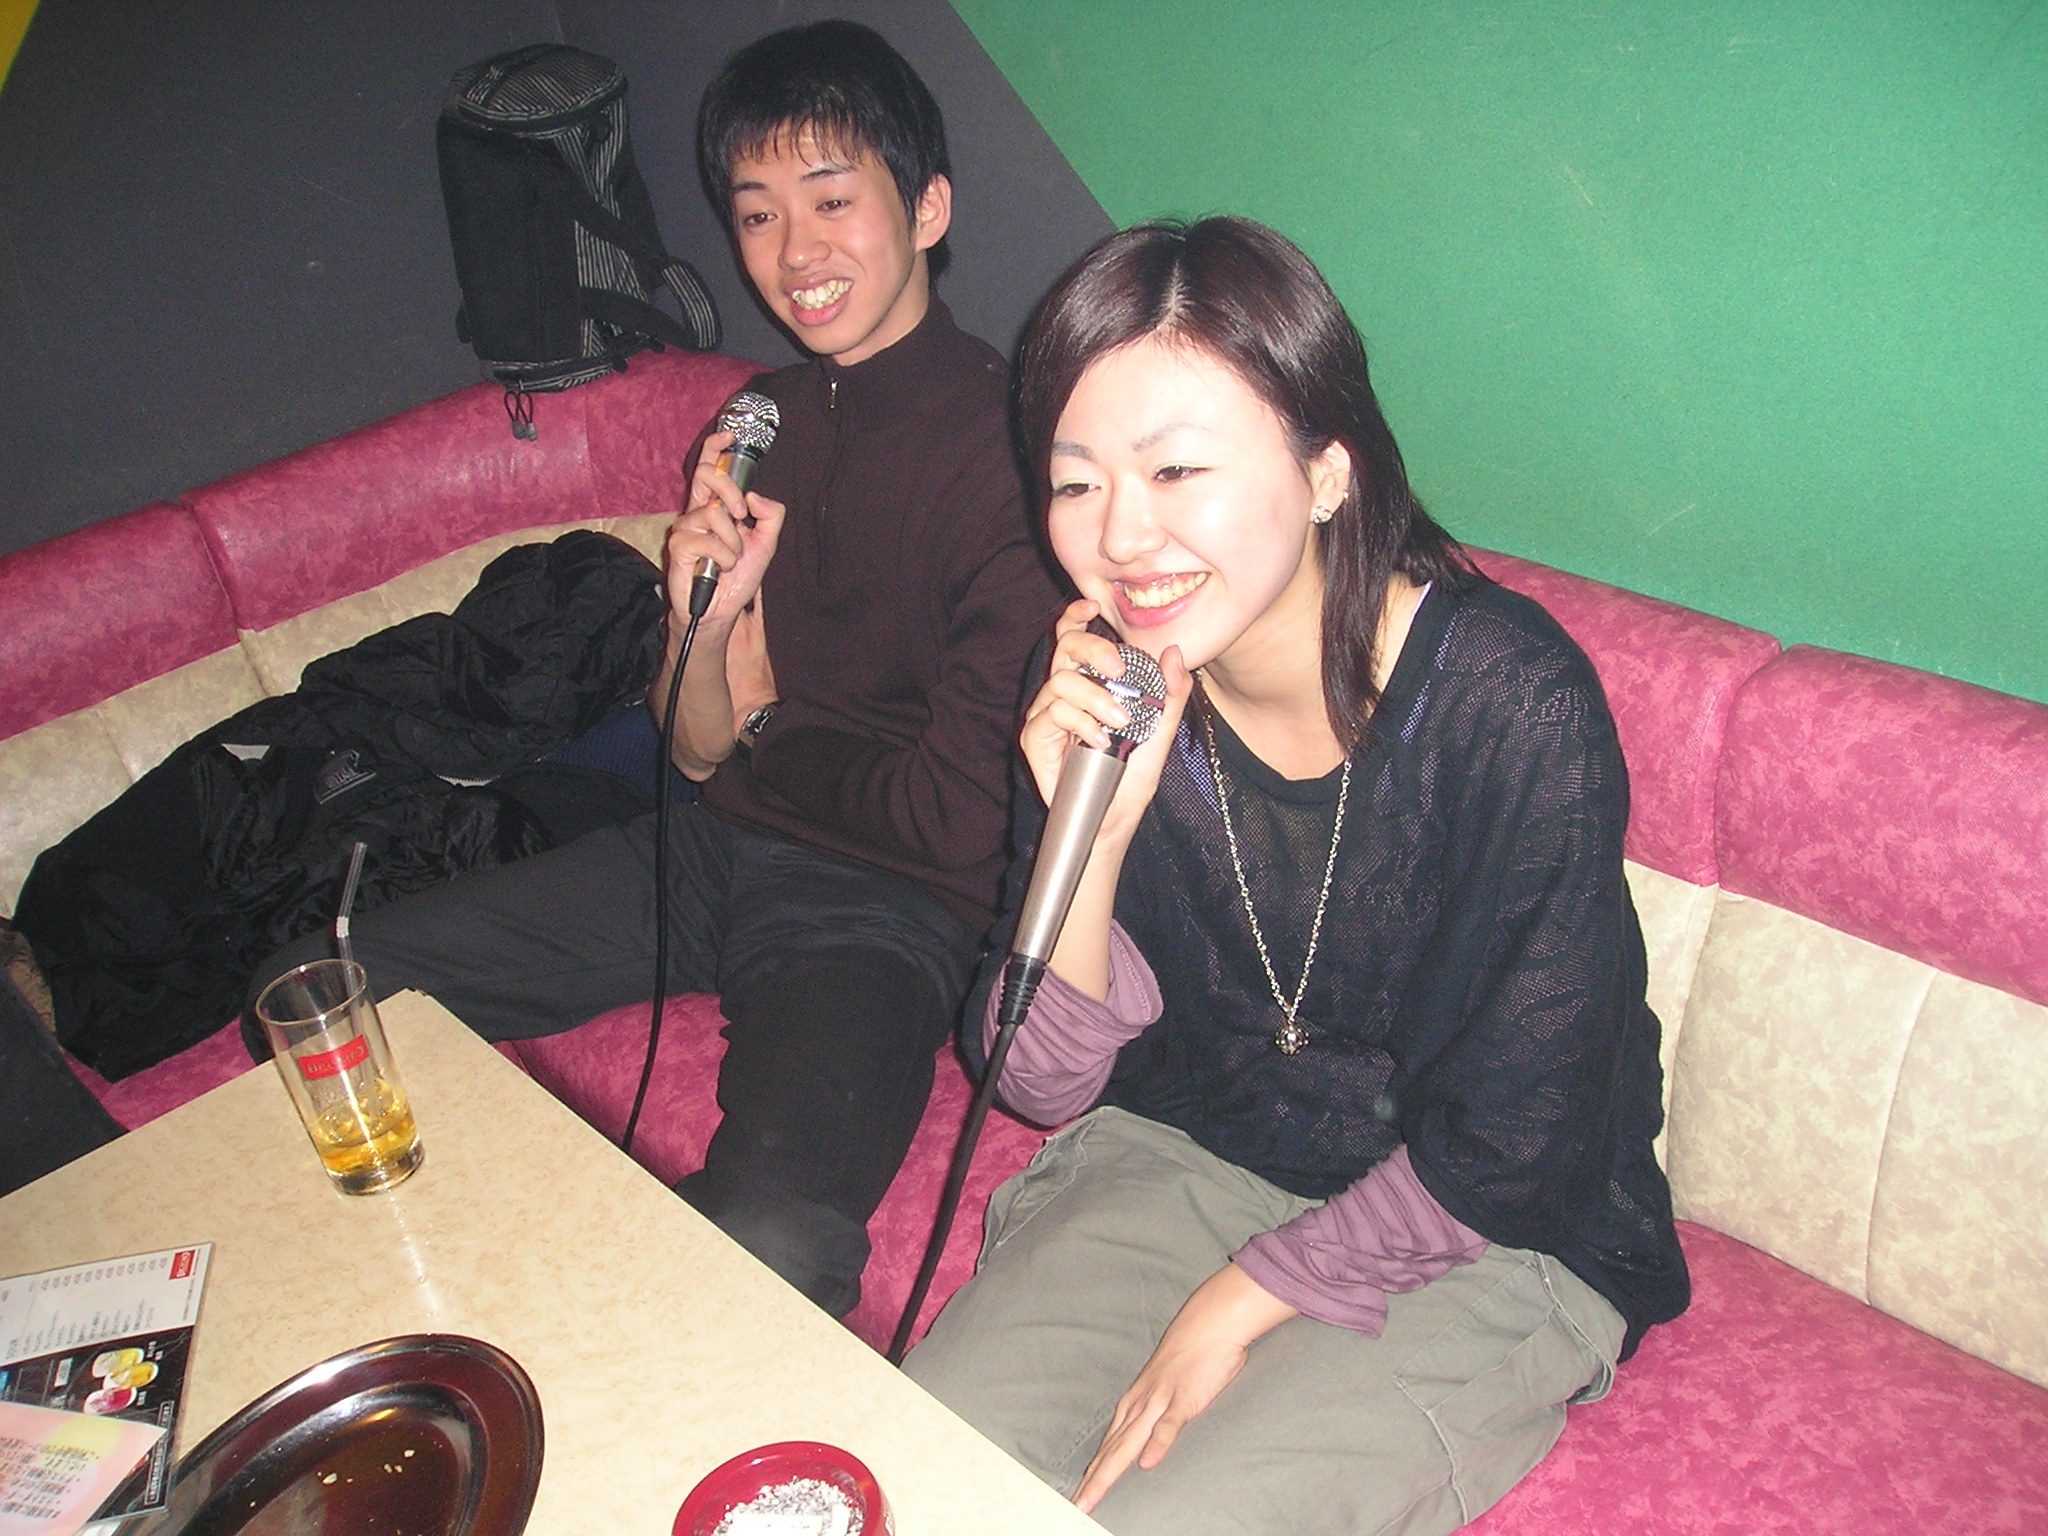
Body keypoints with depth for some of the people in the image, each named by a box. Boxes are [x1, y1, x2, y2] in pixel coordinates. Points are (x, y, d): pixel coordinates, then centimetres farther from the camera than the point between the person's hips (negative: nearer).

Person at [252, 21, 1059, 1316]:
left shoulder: (1001, 444, -15)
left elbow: (960, 816, -17)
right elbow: (705, 749, 9)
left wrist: (769, 729, -1)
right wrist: (704, 620, -13)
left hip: (886, 903, -7)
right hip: (715, 848, 7)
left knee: (768, 1249, -33)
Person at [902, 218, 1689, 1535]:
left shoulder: (1513, 704, -24)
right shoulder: (1102, 691, -12)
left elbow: (1508, 1156, -15)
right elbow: (1044, 1081, -7)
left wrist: (1236, 1306, -10)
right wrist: (1093, 830, -23)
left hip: (1483, 1253, -3)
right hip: (1182, 1156, 4)